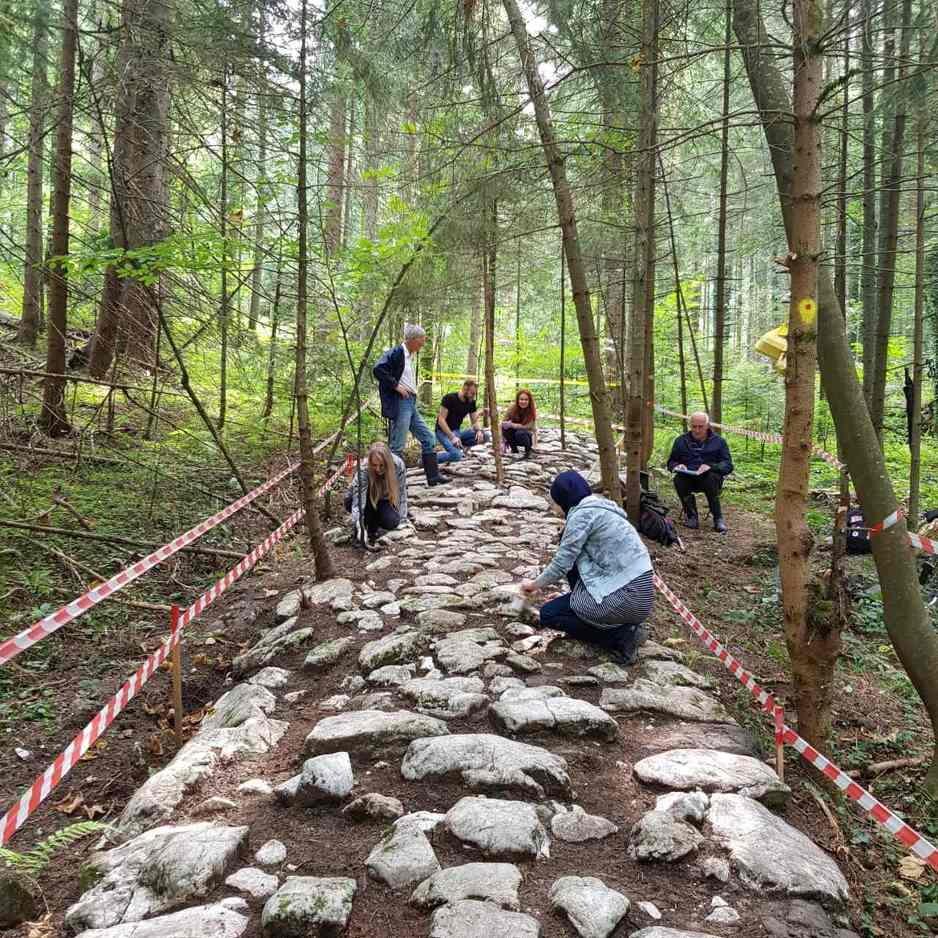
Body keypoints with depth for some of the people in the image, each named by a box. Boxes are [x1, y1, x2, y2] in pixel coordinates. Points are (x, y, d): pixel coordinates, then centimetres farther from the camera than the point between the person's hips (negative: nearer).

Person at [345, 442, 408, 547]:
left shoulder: (398, 465, -27)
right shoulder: (363, 469, -35)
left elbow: (402, 492, -13)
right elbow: (358, 502, -40)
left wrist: (402, 518, -15)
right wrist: (360, 527, -52)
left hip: (383, 500, 2)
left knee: (392, 522, -25)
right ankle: (371, 529, -12)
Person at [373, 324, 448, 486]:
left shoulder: (413, 355, 15)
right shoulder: (396, 353, -12)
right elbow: (377, 369, -23)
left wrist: (413, 390, 9)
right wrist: (396, 386, -20)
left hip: (411, 403, 9)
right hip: (399, 402, -9)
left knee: (428, 439, 11)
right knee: (397, 446, -5)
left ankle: (433, 476, 17)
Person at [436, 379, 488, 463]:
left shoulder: (471, 402, 2)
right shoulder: (449, 398, -16)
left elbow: (475, 421, 6)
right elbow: (441, 420, -18)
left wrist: (479, 430, -19)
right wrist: (452, 437, -29)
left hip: (457, 431, 7)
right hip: (444, 431, -7)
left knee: (484, 436, -14)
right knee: (456, 455, -33)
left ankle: (457, 446, -2)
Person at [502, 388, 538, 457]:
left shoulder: (532, 411, -19)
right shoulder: (512, 408, -14)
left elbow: (527, 426, -27)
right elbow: (503, 423, -12)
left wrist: (512, 425, -35)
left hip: (527, 436, -3)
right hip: (513, 438, 3)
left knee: (520, 433, -36)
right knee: (505, 428, -27)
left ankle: (528, 449, -5)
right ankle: (514, 449, -5)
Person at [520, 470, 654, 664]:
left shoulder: (583, 513, -10)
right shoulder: (600, 506, 17)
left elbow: (561, 564, -7)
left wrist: (534, 585, 11)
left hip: (628, 597, -9)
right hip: (639, 591, 9)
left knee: (548, 614, 5)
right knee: (573, 555, 18)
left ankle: (621, 636, -1)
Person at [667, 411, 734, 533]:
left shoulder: (719, 441, 9)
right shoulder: (681, 441, 14)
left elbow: (728, 465, 1)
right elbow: (671, 462, 17)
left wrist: (710, 466, -19)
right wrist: (677, 466, -9)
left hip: (709, 477, -1)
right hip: (687, 478, 2)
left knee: (712, 478, -37)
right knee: (678, 479, -32)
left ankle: (718, 518, -26)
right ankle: (691, 516, -21)